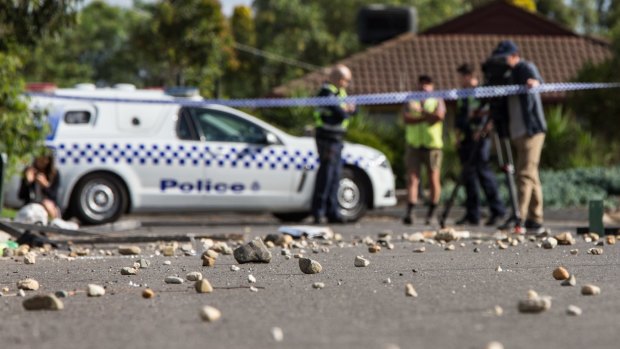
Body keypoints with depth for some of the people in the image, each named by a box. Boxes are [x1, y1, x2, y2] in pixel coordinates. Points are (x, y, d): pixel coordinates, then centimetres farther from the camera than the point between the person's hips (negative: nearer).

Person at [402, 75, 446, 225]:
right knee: (412, 179, -9)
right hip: (414, 144, 1)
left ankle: (431, 214, 9)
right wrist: (427, 117, -12)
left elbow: (439, 116, -10)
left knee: (434, 179, 0)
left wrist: (421, 111, -8)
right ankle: (409, 213, -18)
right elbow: (406, 118, -4)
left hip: (432, 145, -1)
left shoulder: (437, 101, 11)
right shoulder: (411, 101, 14)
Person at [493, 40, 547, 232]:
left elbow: (536, 78, -28)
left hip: (531, 131, -9)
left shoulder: (526, 68, -6)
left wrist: (534, 81, -50)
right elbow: (504, 105, 25)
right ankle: (535, 219, 11)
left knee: (526, 174, -13)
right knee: (531, 176, 9)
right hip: (516, 133, 9)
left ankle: (519, 217, -20)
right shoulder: (509, 74, 19)